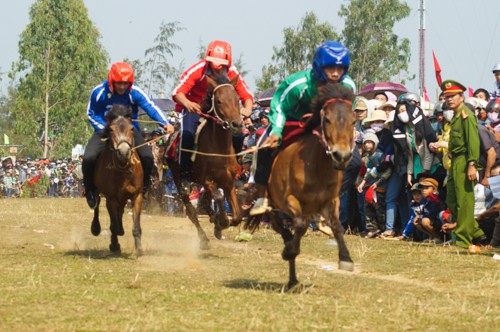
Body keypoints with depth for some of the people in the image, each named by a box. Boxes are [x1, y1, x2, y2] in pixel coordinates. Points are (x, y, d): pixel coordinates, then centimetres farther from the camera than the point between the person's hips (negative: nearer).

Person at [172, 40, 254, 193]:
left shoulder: (233, 74, -14)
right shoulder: (198, 70, -24)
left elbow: (246, 95, -12)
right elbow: (178, 92, -30)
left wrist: (247, 108, -37)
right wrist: (187, 103, -53)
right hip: (194, 108, -3)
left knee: (238, 135, -17)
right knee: (188, 134, -33)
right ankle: (185, 176, -19)